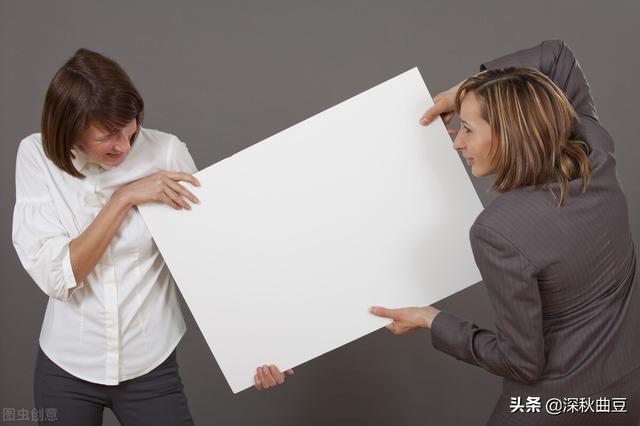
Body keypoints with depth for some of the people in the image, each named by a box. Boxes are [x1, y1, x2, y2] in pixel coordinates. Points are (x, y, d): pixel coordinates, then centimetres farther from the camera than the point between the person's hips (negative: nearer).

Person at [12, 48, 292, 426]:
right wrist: (125, 197, -23)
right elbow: (55, 276, -18)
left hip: (151, 366, -1)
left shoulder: (167, 152, -13)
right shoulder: (37, 155, -11)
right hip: (67, 366, 1)